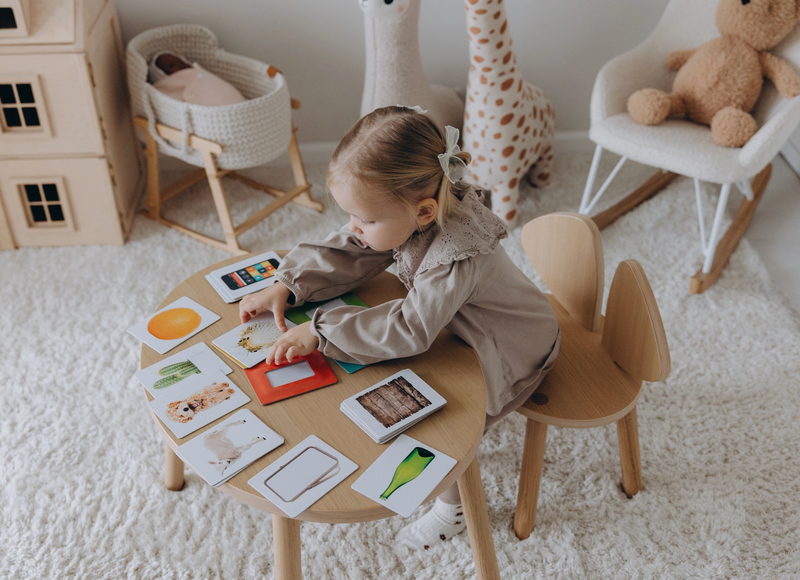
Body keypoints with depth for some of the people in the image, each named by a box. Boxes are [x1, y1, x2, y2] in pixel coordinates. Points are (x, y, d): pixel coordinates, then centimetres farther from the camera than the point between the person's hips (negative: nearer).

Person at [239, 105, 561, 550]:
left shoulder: (456, 259, -42)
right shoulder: (404, 216, -17)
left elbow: (410, 330, -43)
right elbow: (344, 255, -9)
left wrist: (321, 333, -41)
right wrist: (287, 287, -22)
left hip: (513, 351, -8)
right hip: (463, 329, 8)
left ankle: (455, 508, 20)